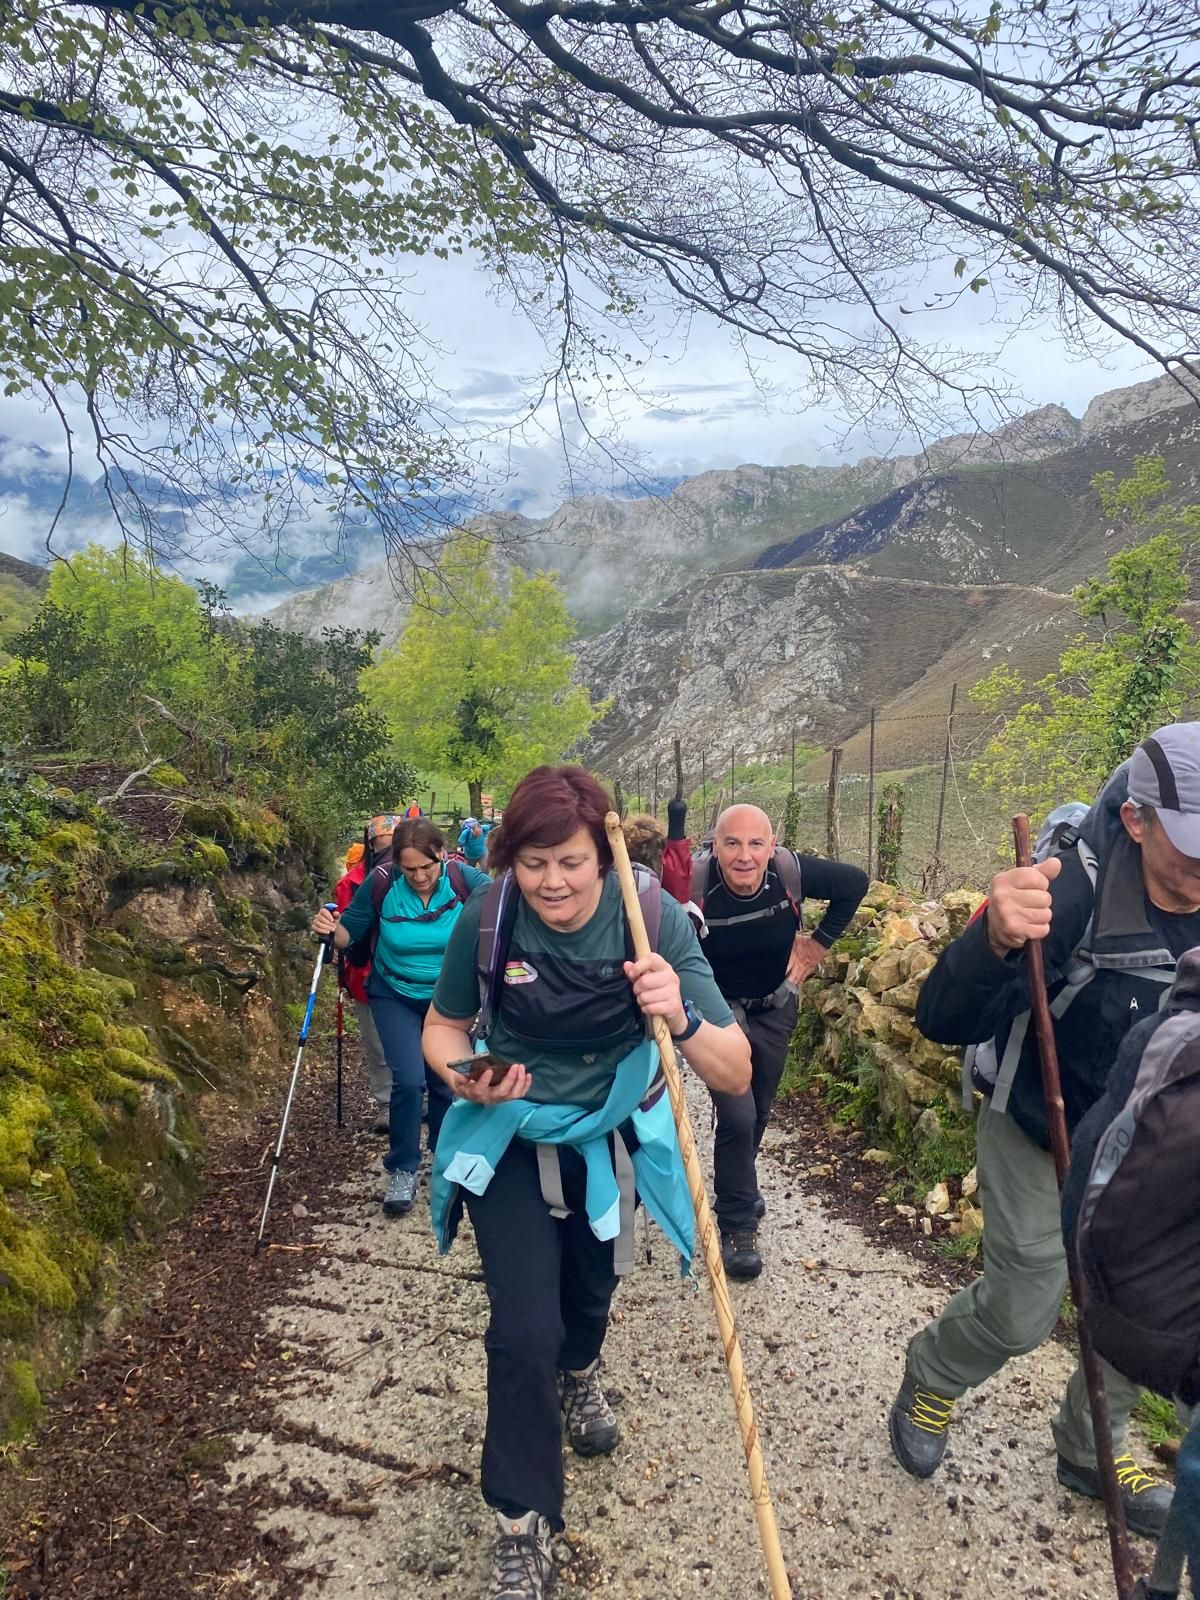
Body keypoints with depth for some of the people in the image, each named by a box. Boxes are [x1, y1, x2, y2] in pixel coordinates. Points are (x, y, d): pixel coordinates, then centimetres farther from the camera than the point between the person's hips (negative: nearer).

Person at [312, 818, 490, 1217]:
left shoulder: (463, 880, -22)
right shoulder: (381, 883, -20)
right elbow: (350, 933, -10)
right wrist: (330, 929, -31)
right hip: (395, 996, -1)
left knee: (447, 1080, 10)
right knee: (409, 1078, -15)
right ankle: (402, 1171, 7)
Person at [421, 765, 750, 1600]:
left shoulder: (654, 919, -28)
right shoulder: (488, 917, -24)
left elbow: (737, 1073, -29)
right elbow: (445, 1026, -6)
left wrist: (681, 1017, -50)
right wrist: (463, 1078, -28)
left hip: (612, 1137, 1)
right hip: (513, 1137, -1)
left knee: (591, 1291, 26)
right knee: (524, 1331, -10)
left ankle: (578, 1373, 63)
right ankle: (523, 1526, 18)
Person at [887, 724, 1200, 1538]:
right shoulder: (1069, 894, -33)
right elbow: (943, 1023, -39)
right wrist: (993, 942, -58)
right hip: (1039, 1137, -5)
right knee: (1022, 1312, 2)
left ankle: (1092, 1449, 40)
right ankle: (931, 1379, 35)